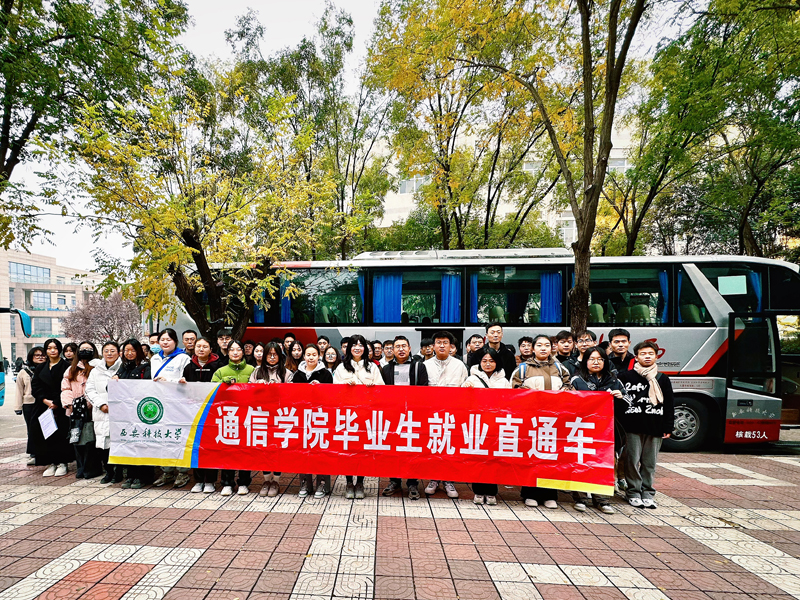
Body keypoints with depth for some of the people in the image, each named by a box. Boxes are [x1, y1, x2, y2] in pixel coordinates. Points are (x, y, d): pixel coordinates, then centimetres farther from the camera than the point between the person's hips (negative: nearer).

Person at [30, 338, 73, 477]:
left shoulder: (65, 367, -1)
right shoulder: (41, 368, 14)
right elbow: (35, 386, 6)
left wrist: (56, 403, -15)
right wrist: (45, 400, -9)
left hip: (60, 408, -4)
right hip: (43, 407, 4)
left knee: (61, 434, -4)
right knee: (45, 435, 1)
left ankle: (62, 463, 5)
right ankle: (51, 463, 9)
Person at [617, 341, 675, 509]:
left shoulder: (663, 380, 10)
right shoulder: (626, 377, 3)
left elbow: (669, 405, 10)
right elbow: (616, 400, 4)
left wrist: (668, 428, 6)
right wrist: (623, 420, -5)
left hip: (655, 428, 2)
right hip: (633, 428, -2)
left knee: (650, 462, 7)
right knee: (633, 460, 0)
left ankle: (647, 493, 19)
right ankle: (633, 493, 13)